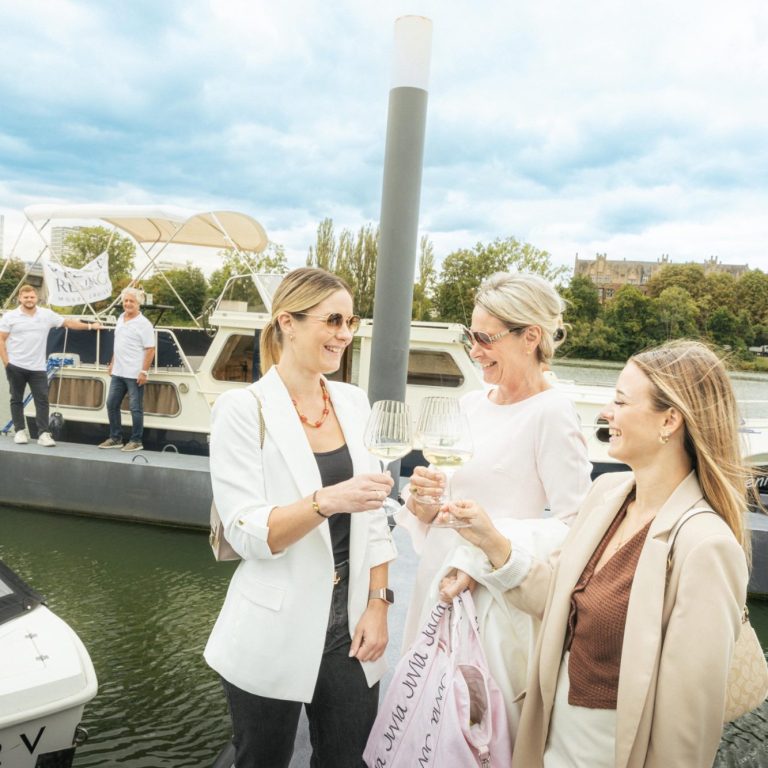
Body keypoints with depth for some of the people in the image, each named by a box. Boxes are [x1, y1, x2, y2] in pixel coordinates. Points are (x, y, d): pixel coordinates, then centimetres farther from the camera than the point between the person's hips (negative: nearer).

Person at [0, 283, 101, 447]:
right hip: (16, 366, -1)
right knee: (17, 400, 7)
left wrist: (89, 326, 7)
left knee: (42, 400, -3)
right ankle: (20, 431, 17)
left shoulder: (47, 314, 4)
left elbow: (68, 322, 11)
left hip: (38, 367, 1)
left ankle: (44, 434, -2)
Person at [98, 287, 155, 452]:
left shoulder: (143, 324, -12)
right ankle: (115, 438, 24)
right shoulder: (120, 319, 12)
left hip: (134, 374, -8)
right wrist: (112, 363, 20)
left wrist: (144, 372, -19)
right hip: (118, 372, 8)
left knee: (135, 408, 0)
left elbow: (150, 350, -15)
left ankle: (136, 441, 11)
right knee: (112, 404, 12)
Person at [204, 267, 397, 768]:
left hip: (350, 629, 4)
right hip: (275, 636, -4)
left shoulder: (354, 402, 3)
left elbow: (373, 518, 7)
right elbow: (247, 532, -17)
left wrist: (378, 602, 0)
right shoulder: (244, 408, -13)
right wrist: (327, 500, -31)